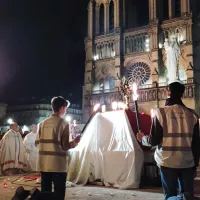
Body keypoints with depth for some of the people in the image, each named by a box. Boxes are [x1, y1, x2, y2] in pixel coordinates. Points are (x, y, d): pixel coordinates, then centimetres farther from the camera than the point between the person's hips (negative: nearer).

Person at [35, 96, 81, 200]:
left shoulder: (43, 123, 6)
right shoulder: (63, 123, -8)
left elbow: (37, 143, 9)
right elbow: (65, 146, -11)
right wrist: (75, 142, 5)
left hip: (43, 164, 5)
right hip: (58, 164, -5)